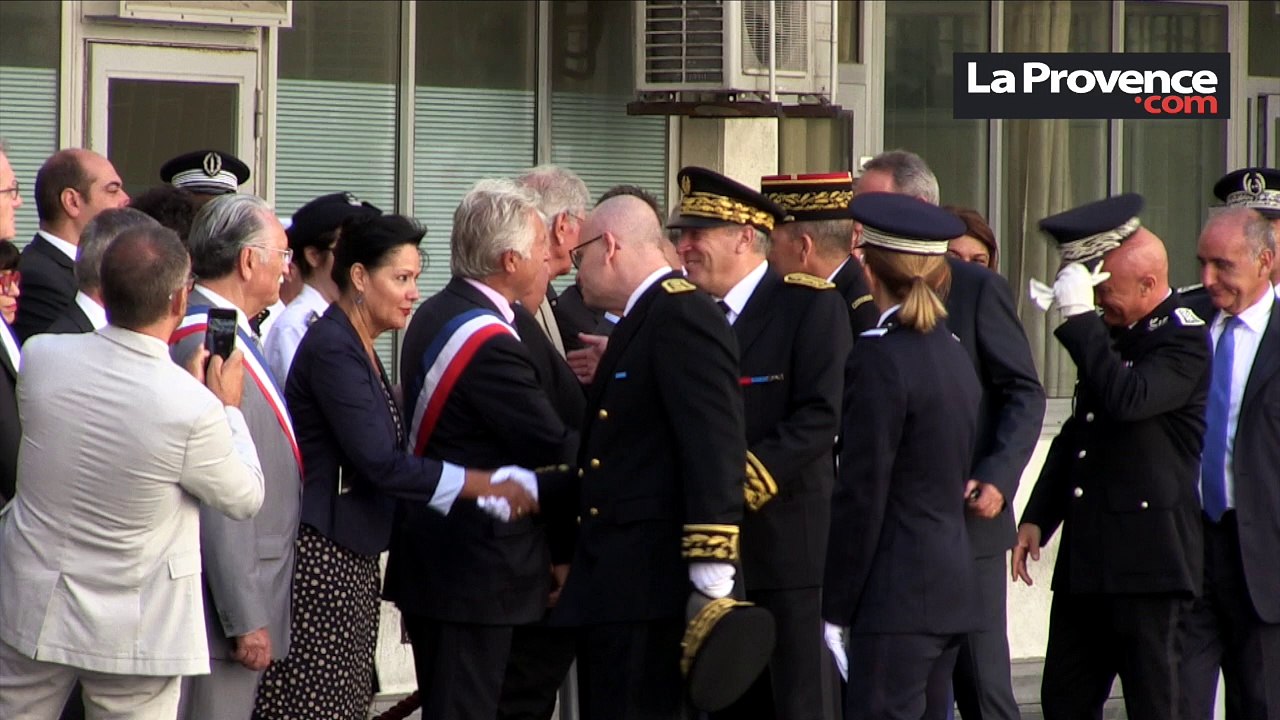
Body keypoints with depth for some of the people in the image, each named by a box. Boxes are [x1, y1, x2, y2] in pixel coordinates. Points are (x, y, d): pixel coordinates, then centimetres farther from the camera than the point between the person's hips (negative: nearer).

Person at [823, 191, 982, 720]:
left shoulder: (881, 358, -14)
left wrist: (833, 610, -11)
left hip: (899, 595, -9)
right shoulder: (952, 351, 13)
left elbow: (860, 497, -15)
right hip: (951, 582, 9)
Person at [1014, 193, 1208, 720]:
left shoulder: (1184, 342, -11)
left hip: (1148, 562, -8)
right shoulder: (1110, 333, 15)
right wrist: (1037, 518, 18)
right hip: (1085, 559, 8)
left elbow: (1126, 400, -29)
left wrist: (1079, 318, -25)